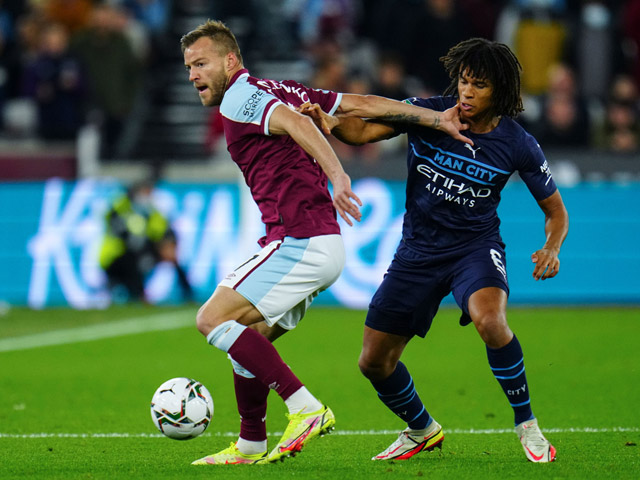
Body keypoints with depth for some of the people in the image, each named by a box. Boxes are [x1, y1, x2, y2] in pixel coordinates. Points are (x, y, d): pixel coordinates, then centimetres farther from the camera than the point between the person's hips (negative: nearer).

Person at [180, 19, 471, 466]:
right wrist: (436, 118, 12)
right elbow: (364, 106, 16)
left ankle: (306, 408, -17)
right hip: (324, 244, 10)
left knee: (213, 319, -12)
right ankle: (251, 446, 23)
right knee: (248, 340, 17)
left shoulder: (239, 98, -6)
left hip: (298, 242, -10)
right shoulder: (282, 91, 21)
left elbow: (297, 124, -25)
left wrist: (336, 174, -39)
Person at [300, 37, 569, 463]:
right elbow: (364, 130, -16)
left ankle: (527, 425, -15)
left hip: (476, 246, -3)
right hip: (419, 249, 3)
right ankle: (422, 431, 34)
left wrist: (552, 249, -19)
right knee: (374, 362, 4)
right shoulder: (428, 113, -9)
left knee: (490, 321, -36)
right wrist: (329, 121, -38)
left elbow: (555, 210, 1)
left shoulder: (517, 145, -10)